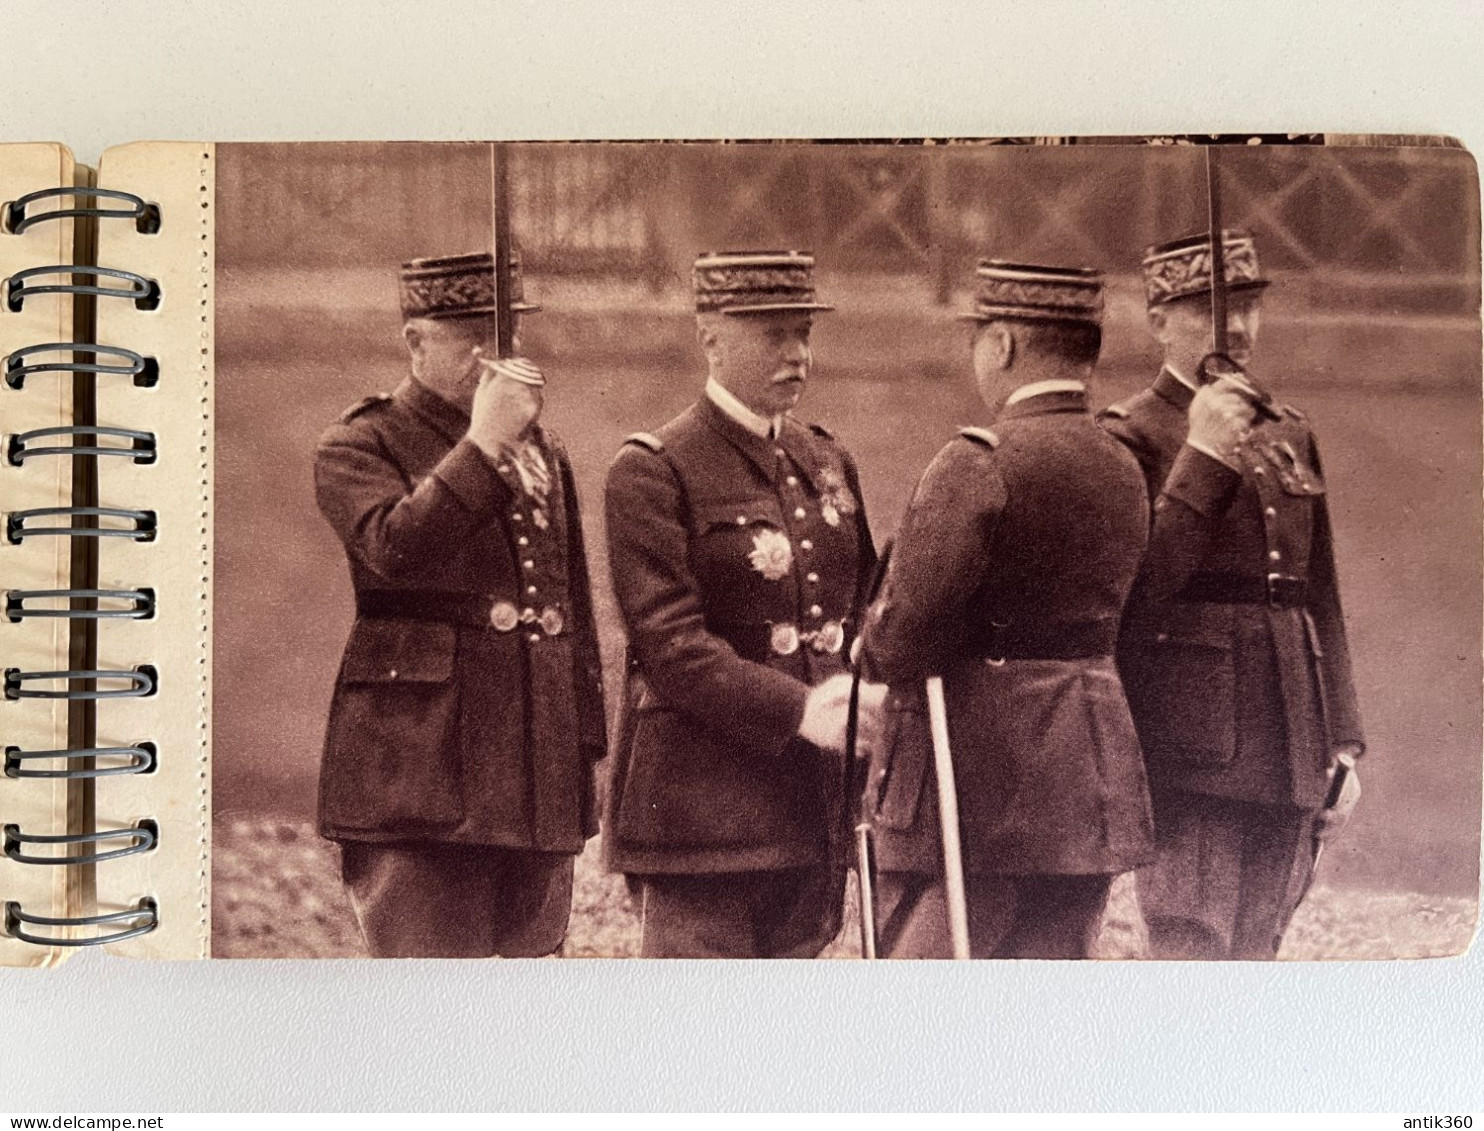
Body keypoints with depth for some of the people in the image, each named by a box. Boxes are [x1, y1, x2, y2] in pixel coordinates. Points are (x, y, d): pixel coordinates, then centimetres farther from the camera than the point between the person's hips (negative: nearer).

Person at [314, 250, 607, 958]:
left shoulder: (543, 449, 17)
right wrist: (483, 442, -21)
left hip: (538, 772, 6)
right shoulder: (360, 446, 0)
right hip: (417, 767, -5)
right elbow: (394, 549, -23)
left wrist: (584, 745, 17)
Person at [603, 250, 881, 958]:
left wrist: (865, 694, -1)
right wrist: (798, 711, -23)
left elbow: (865, 611, 19)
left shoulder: (827, 463, 14)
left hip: (812, 807, 7)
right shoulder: (651, 469, -8)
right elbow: (668, 643, -16)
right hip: (702, 805, -7)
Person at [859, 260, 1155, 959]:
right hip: (1087, 790, 7)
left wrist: (873, 650, 2)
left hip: (969, 790, -7)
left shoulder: (979, 465, -17)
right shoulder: (1124, 474, 8)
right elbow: (1084, 612, 7)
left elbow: (903, 638, -20)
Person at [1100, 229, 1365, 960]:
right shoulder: (1132, 436, -4)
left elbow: (1321, 603, 18)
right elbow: (1133, 593, -17)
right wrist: (1202, 457, -19)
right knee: (1192, 951, -6)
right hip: (1189, 748, -6)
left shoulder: (1289, 434, 16)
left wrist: (1341, 747, 14)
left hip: (1285, 752, 7)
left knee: (1254, 953, 11)